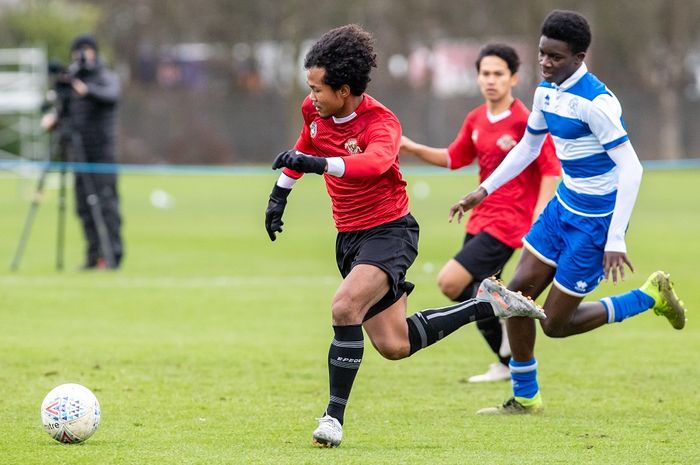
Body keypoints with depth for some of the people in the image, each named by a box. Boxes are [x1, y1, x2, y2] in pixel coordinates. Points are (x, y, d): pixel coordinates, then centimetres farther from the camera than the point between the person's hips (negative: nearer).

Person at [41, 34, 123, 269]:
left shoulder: (107, 78, -2)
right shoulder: (69, 81, 14)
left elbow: (111, 96, -24)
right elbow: (64, 111, 12)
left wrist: (87, 90, -41)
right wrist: (53, 117, -11)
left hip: (102, 151, -6)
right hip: (79, 152, 6)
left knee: (106, 202, -12)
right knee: (84, 205, 5)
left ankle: (112, 254, -12)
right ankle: (94, 256, 10)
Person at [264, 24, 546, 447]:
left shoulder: (381, 123, -23)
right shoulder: (315, 111, -1)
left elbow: (374, 162, -46)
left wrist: (318, 164, -60)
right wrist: (280, 193, 25)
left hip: (389, 232, -8)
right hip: (349, 236, 8)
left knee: (345, 306, -31)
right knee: (394, 345, 7)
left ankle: (335, 415, -21)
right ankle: (489, 304, 26)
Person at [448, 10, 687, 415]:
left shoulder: (595, 102, -24)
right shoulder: (547, 92, 3)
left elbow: (631, 168, -26)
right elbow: (528, 147, 21)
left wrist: (616, 240, -28)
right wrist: (484, 190, 15)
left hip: (595, 224, -8)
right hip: (563, 209, 8)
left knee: (556, 324, -2)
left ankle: (652, 295, 14)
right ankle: (525, 398, 18)